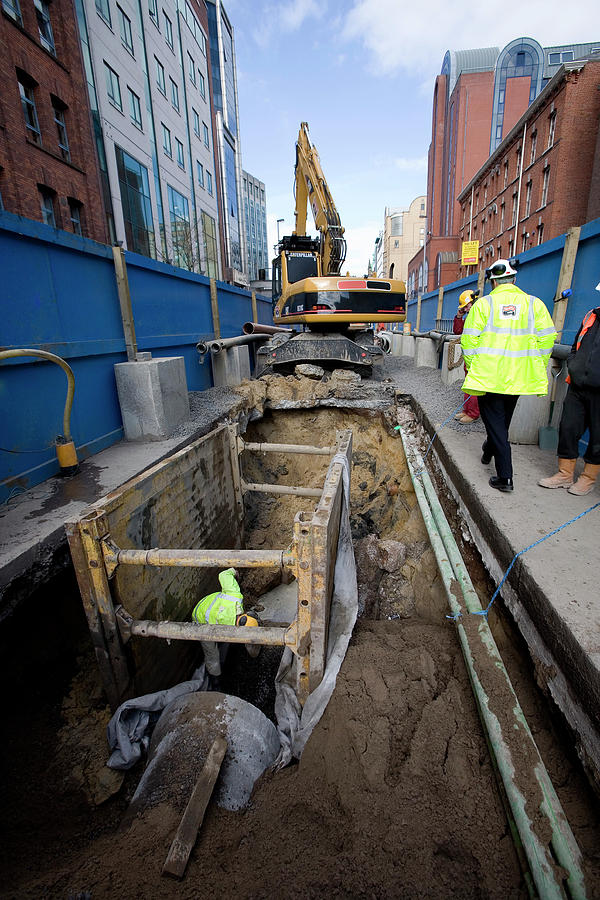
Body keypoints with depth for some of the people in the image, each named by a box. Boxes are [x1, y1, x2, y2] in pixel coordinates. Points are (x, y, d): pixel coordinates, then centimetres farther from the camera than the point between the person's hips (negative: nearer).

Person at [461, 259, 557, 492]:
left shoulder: (483, 303, -3)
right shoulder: (534, 303, 5)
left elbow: (469, 340, -7)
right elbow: (547, 338, 2)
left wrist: (472, 367, 4)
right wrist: (536, 368, 10)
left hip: (488, 375, -4)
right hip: (518, 377, 4)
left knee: (495, 422, 2)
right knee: (503, 420, 23)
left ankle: (505, 477, -2)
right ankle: (489, 452, 47)